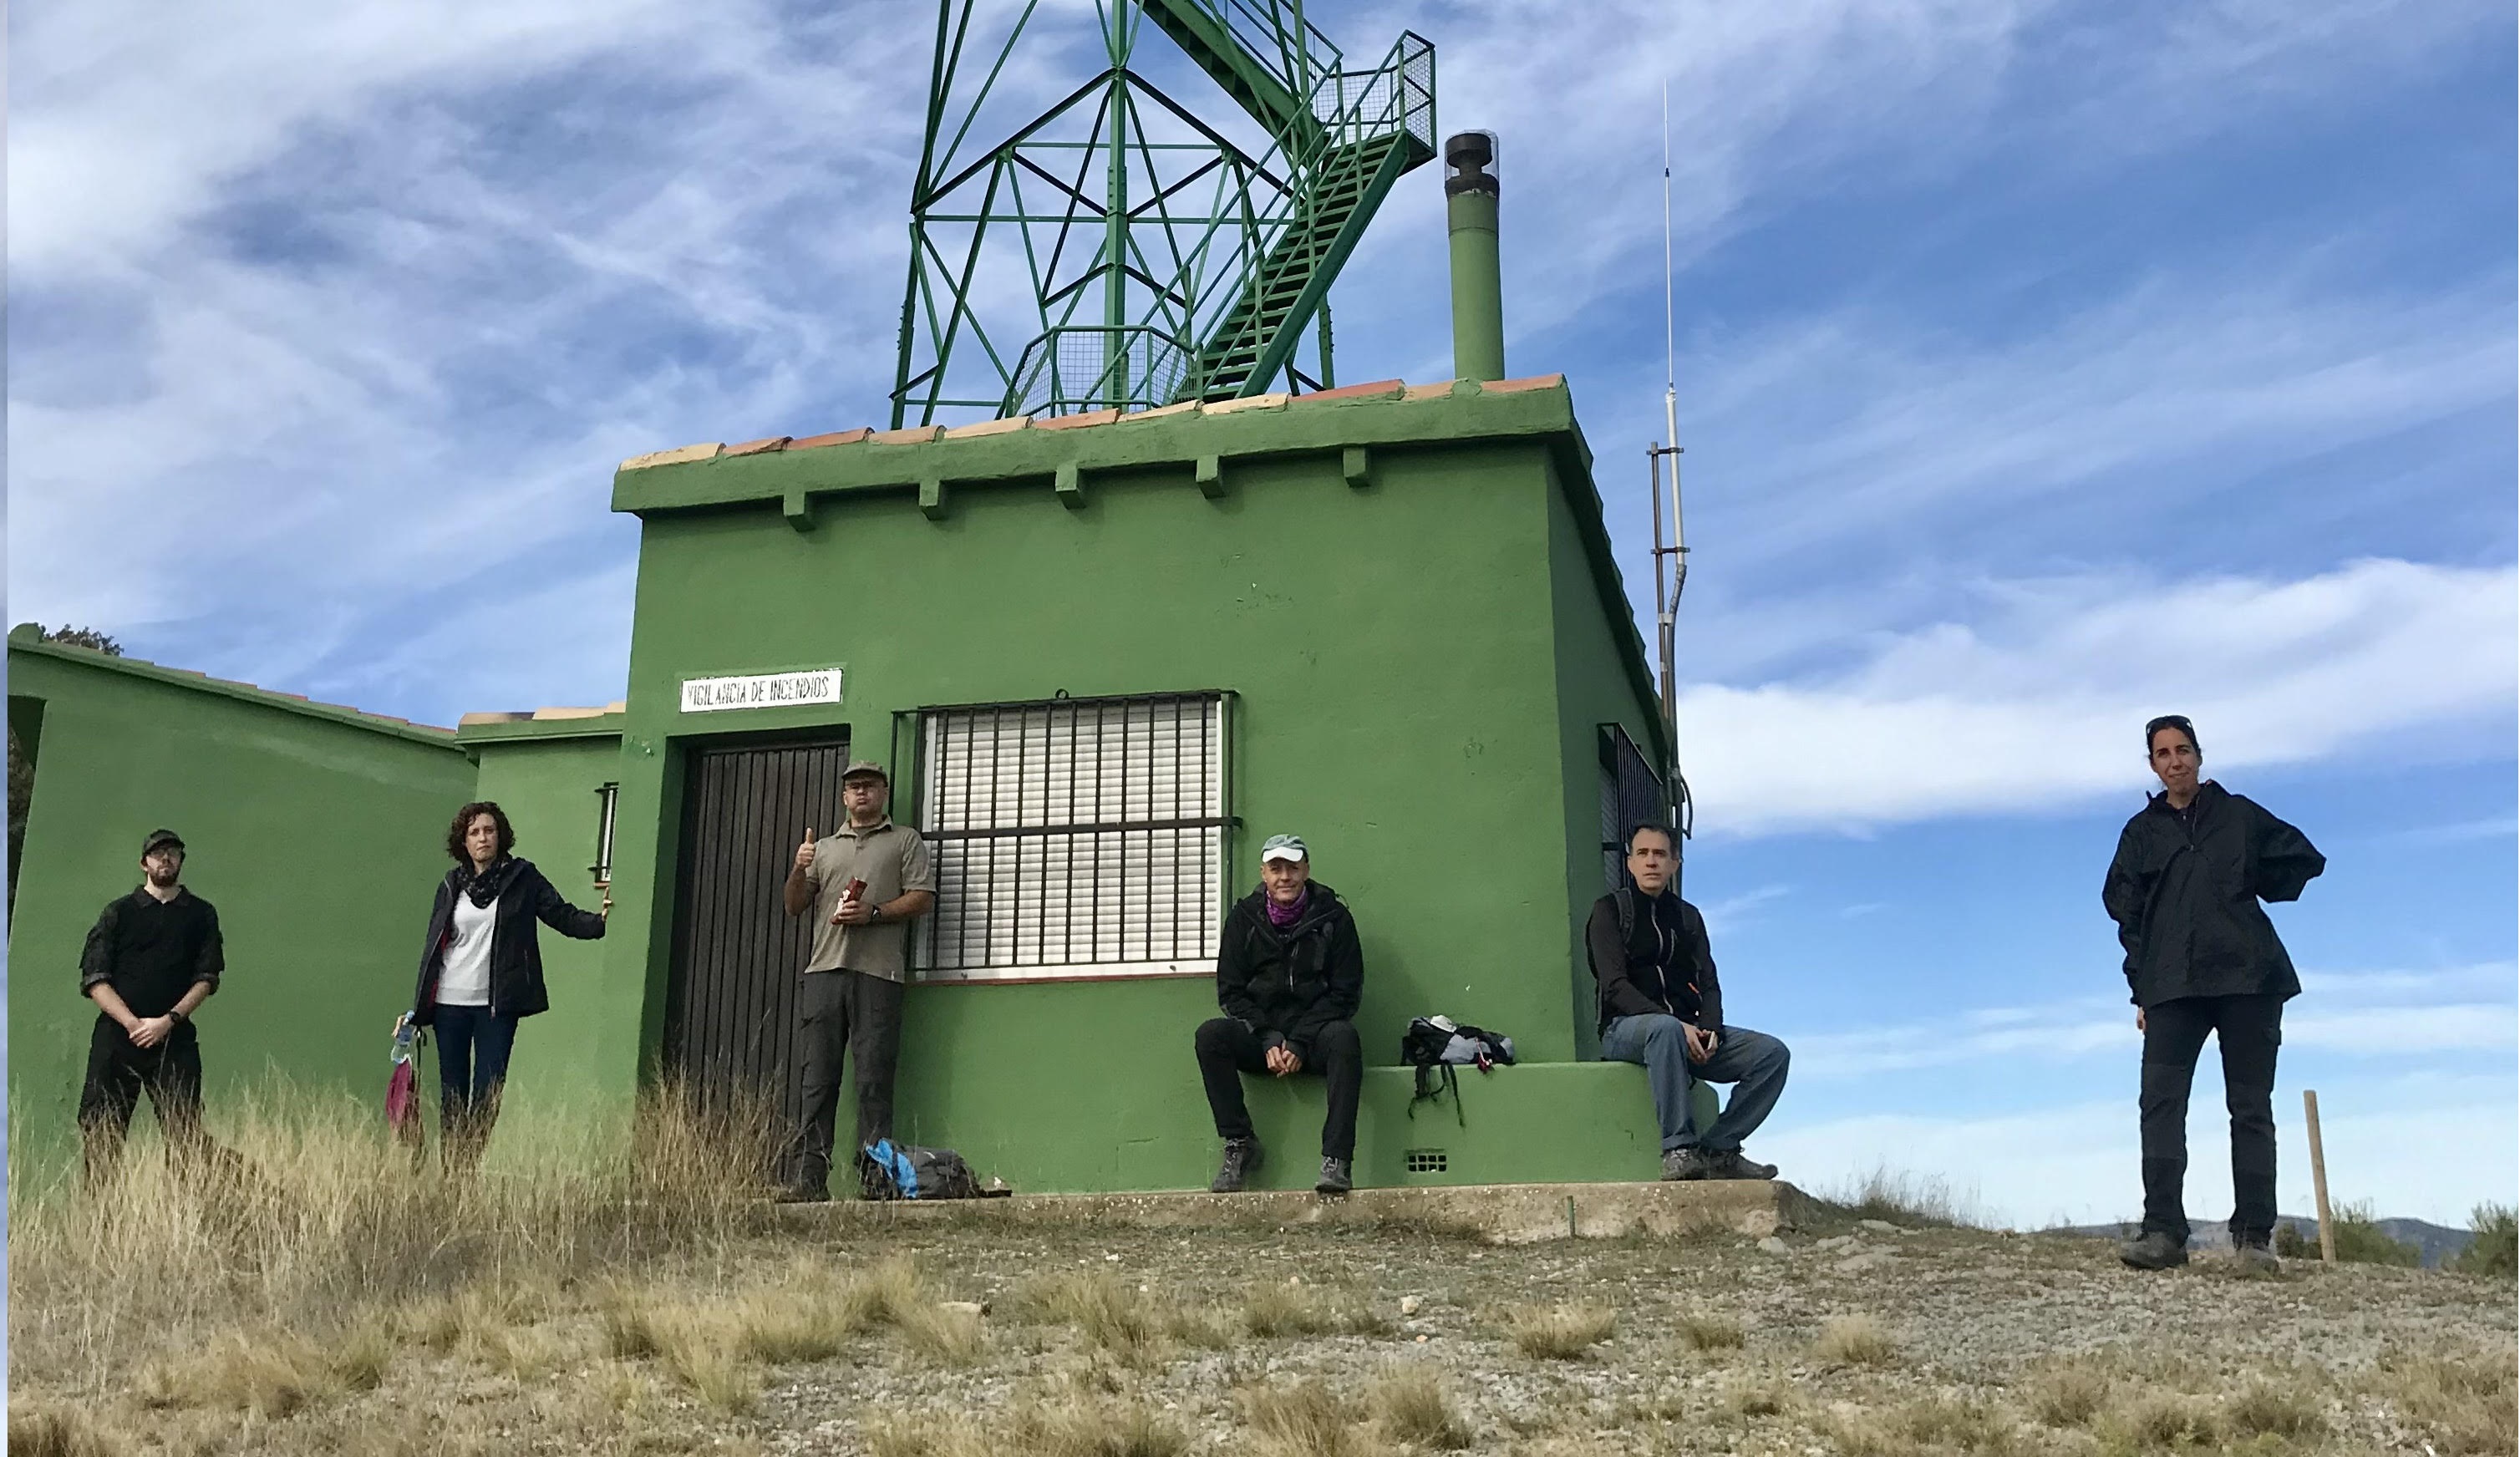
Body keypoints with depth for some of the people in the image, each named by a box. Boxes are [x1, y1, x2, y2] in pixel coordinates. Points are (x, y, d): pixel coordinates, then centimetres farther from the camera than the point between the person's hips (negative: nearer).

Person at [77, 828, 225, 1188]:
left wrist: (169, 1020, -10)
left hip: (174, 1037, 0)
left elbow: (207, 978, 5)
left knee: (185, 1132, -8)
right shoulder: (119, 912, 11)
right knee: (100, 1131, -4)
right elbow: (94, 979, 3)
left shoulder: (201, 914, 13)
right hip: (116, 1035, 0)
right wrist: (134, 1023, -10)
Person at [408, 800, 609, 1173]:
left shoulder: (522, 877, 3)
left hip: (498, 1004, -2)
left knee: (487, 1095, -4)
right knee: (452, 1095, 6)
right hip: (450, 1002, 2)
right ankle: (450, 1174, 12)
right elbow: (433, 944, 11)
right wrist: (416, 1009, 8)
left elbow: (563, 915, -2)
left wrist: (597, 919, -24)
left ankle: (473, 1170, 3)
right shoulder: (452, 884, 9)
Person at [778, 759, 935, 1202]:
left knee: (874, 1081, -8)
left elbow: (923, 899, 4)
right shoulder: (824, 847, 26)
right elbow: (794, 907, 20)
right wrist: (799, 870, 1)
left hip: (878, 973, -3)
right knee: (818, 1080, -2)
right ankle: (806, 1177, -3)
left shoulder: (905, 840, 15)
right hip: (824, 971, 3)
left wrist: (874, 913, -10)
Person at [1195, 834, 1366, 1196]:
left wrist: (1299, 1044, -14)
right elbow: (1230, 992, 3)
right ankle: (1240, 1144, -19)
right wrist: (1269, 1040, -14)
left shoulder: (1333, 917, 0)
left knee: (1343, 1036, -35)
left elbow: (1345, 993, -3)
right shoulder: (1243, 918, 5)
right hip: (1259, 1035, 2)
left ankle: (1337, 1159, -35)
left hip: (1314, 1033, -2)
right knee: (1210, 1034, -27)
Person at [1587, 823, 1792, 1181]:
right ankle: (1678, 1148, -39)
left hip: (1685, 1030, 6)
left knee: (1772, 1052, -13)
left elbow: (1709, 986, 12)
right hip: (1624, 1029, -6)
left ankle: (1719, 1149, -16)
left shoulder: (1688, 917, 20)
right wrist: (1678, 1026, -22)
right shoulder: (1611, 910, 3)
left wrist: (1709, 1029, -12)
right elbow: (1615, 987, -10)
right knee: (1664, 1029, -40)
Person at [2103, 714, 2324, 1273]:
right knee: (2160, 1102, -13)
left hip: (2249, 979, 0)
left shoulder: (2239, 816, 13)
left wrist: (2250, 890, 11)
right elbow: (2127, 912, 12)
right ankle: (2163, 1231, -18)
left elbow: (2306, 860, 19)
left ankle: (2254, 1235, 3)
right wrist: (2141, 991, 4)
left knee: (2251, 1108, 1)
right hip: (2173, 985, 1)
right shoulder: (2142, 832, 16)